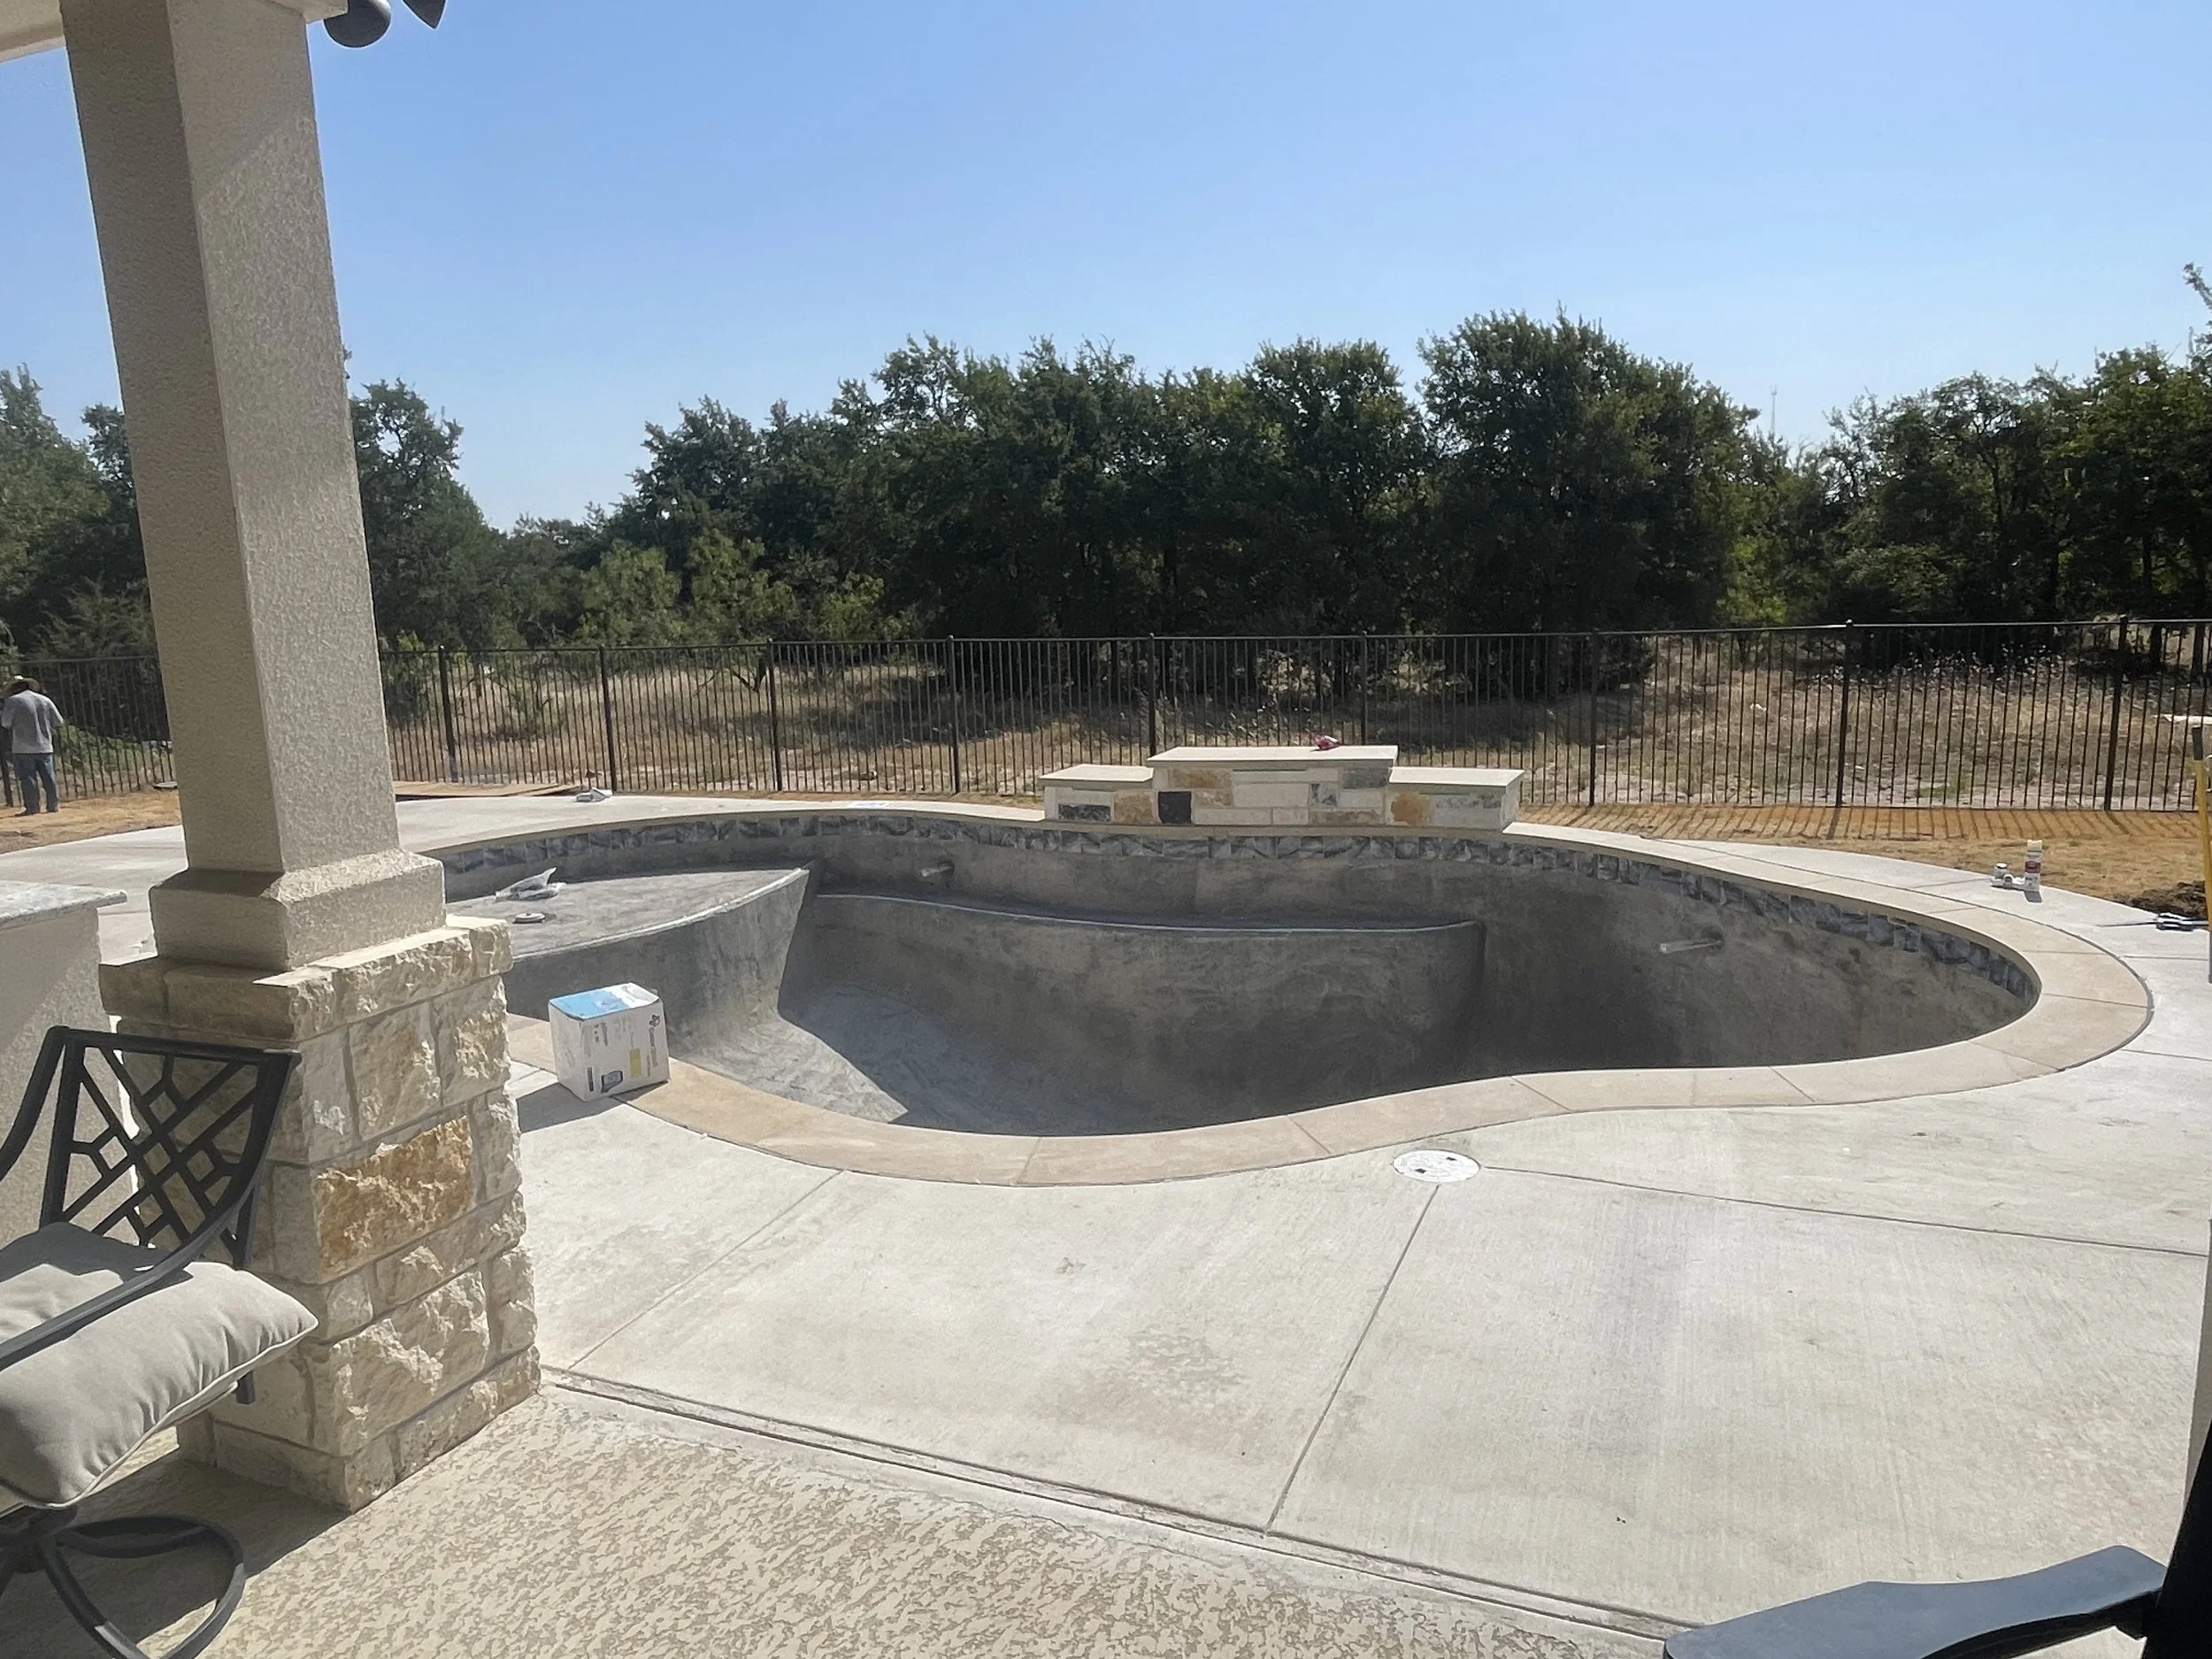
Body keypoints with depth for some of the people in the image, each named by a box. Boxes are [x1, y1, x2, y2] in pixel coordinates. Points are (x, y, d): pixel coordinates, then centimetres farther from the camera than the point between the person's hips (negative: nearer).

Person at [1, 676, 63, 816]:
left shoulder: (13, 701, -6)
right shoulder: (45, 700, 6)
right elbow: (58, 722, 10)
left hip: (23, 748, -4)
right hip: (45, 747, 4)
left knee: (28, 779, 0)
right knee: (49, 778, 10)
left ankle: (32, 808, -1)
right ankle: (54, 805, 12)